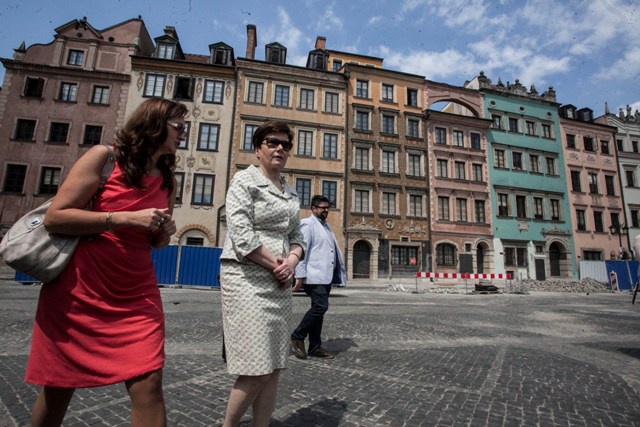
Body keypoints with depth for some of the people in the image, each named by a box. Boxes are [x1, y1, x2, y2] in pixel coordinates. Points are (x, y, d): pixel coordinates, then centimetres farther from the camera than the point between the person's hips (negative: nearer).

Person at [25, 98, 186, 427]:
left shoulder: (167, 180, 8)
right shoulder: (104, 157, -5)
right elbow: (54, 217, -12)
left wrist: (166, 232, -5)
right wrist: (126, 218, -20)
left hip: (136, 296, 3)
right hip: (76, 292, -2)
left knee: (147, 385, -6)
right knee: (57, 389, 16)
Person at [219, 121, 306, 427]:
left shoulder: (290, 192, 16)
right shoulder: (245, 180, -3)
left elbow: (296, 235, 14)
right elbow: (240, 234, -14)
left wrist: (291, 261, -6)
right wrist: (276, 263, -10)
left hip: (279, 282, 7)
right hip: (247, 278, -7)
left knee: (274, 368, 10)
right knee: (256, 370, -3)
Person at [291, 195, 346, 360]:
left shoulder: (326, 225, 20)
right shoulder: (307, 224, -5)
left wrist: (337, 274, 17)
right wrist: (300, 275, -17)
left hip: (326, 276, 8)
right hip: (314, 275, -8)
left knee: (319, 308, 10)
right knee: (321, 306, -14)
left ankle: (315, 347, 18)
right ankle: (297, 336, 4)